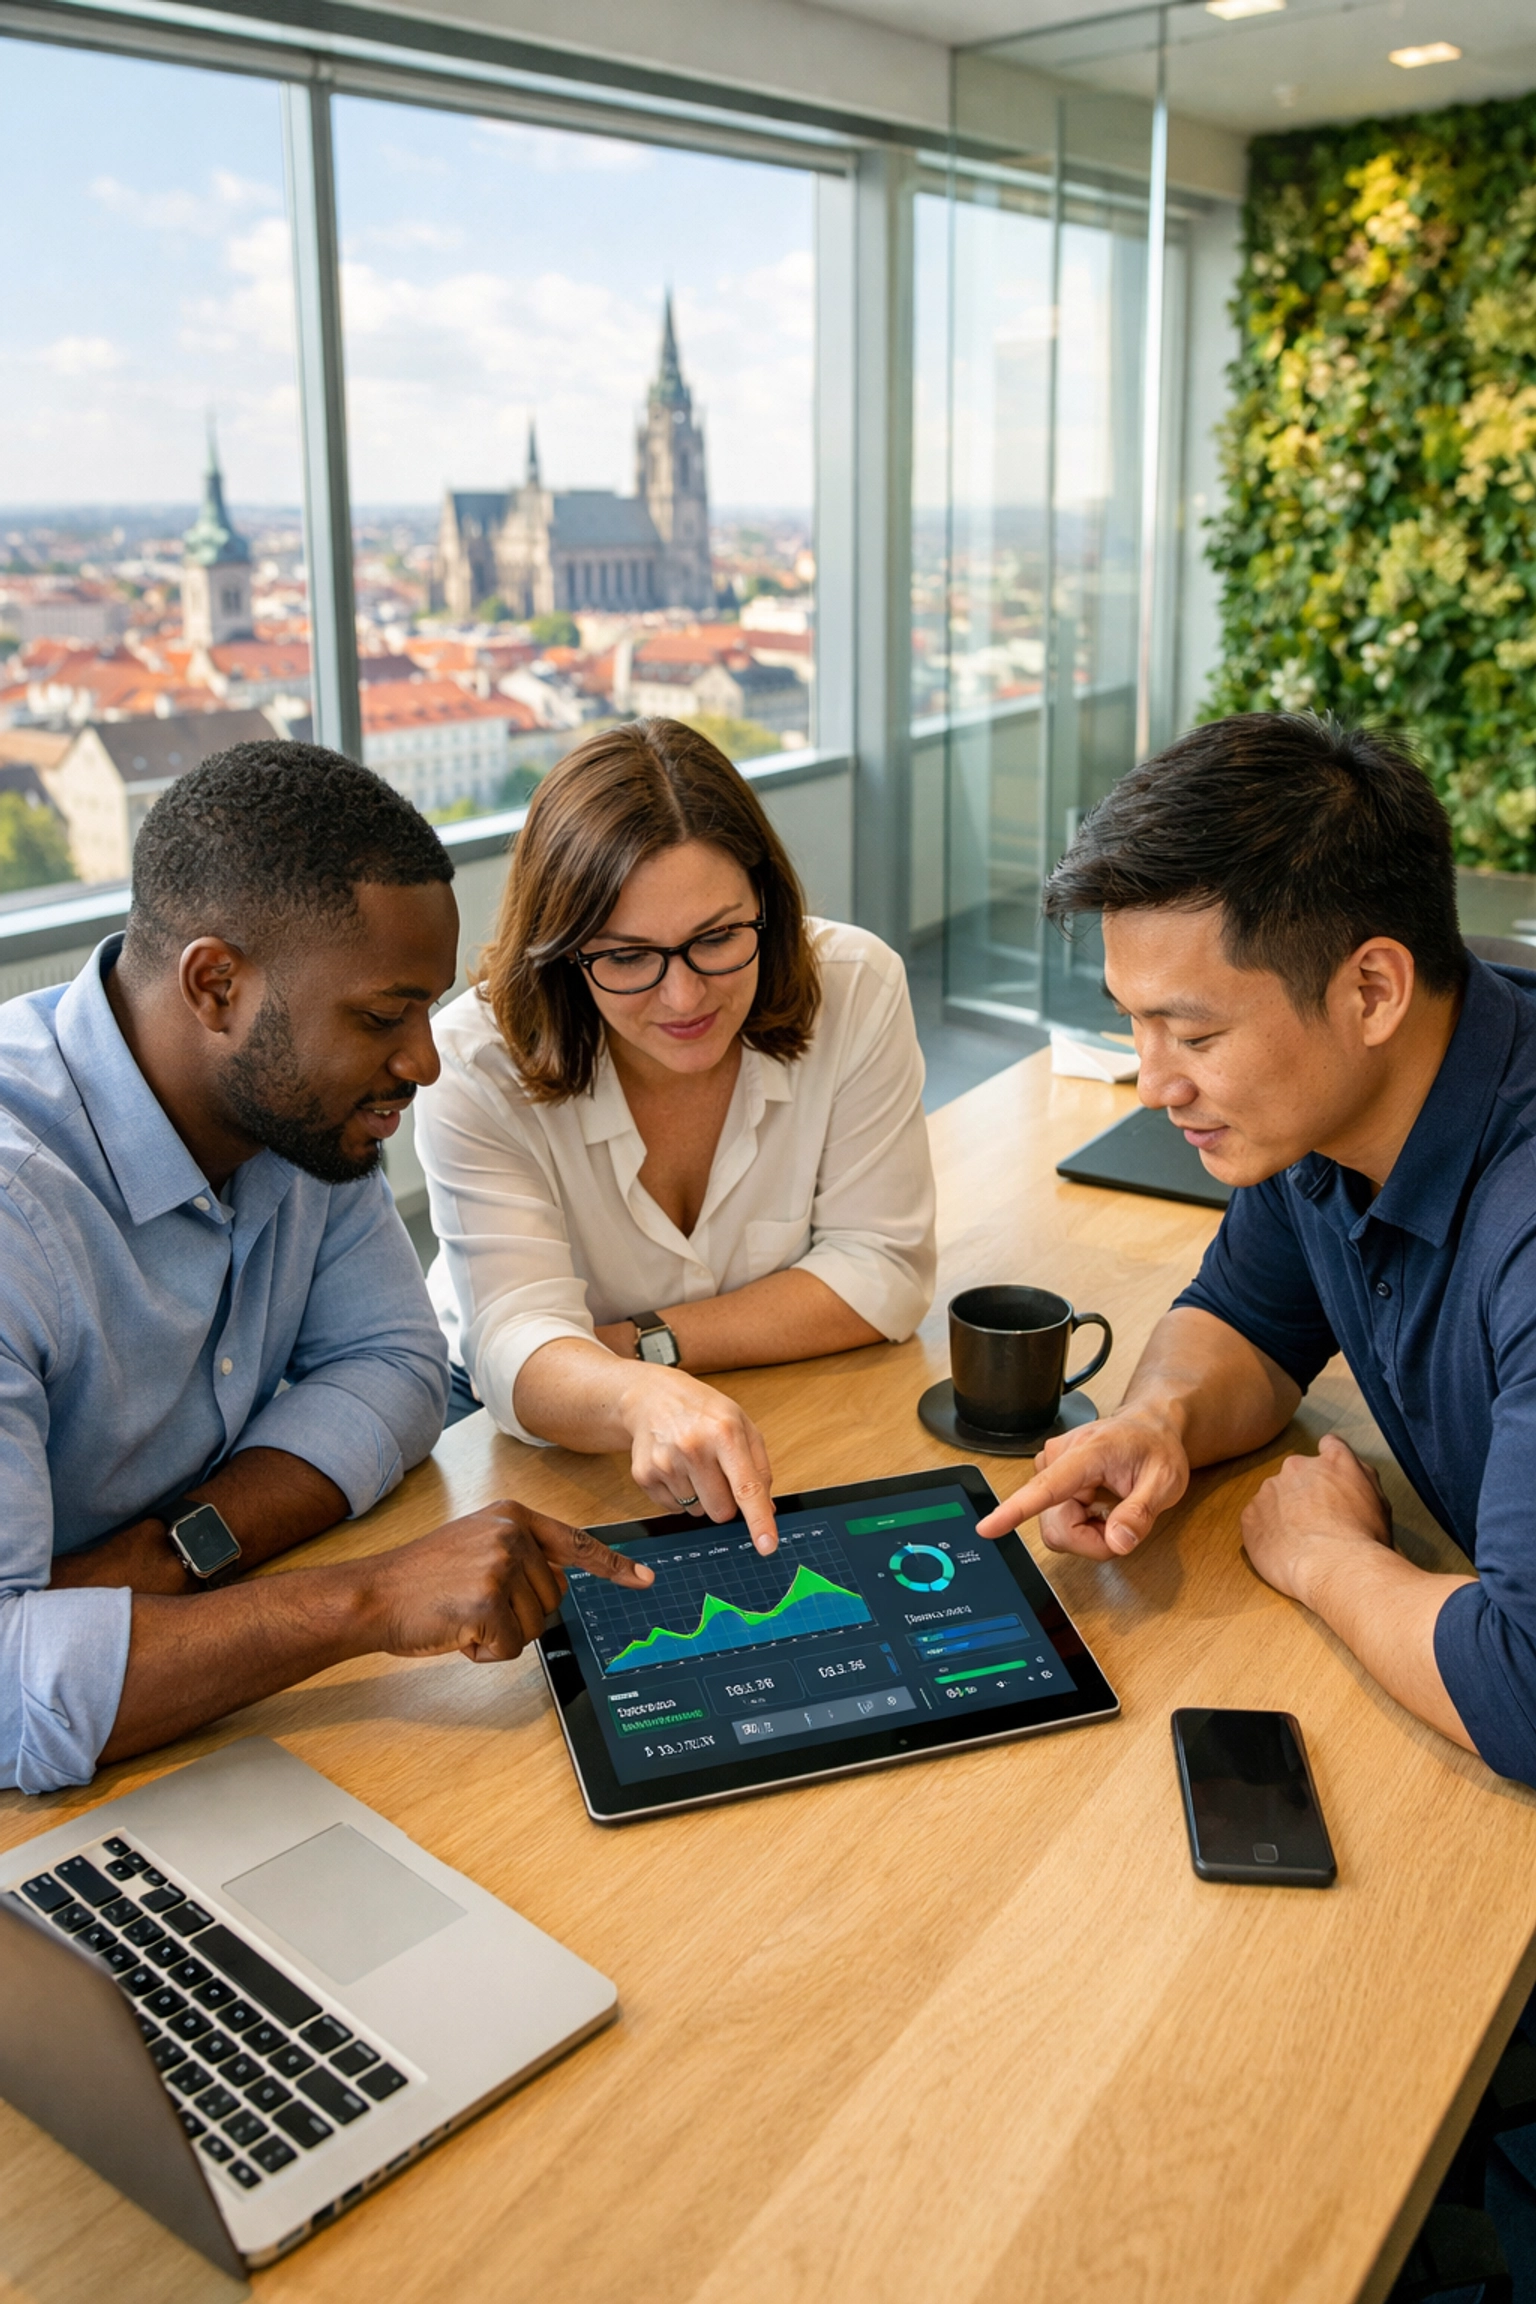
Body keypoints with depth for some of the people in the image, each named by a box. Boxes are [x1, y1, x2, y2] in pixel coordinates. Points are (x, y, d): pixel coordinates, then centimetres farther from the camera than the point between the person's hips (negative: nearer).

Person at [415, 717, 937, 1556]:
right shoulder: (478, 1066, -20)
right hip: (544, 1462, -2)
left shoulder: (856, 989, -15)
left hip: (803, 1441, 2)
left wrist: (648, 1346, -19)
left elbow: (883, 1269, -12)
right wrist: (640, 1398, -51)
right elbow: (518, 1342, -28)